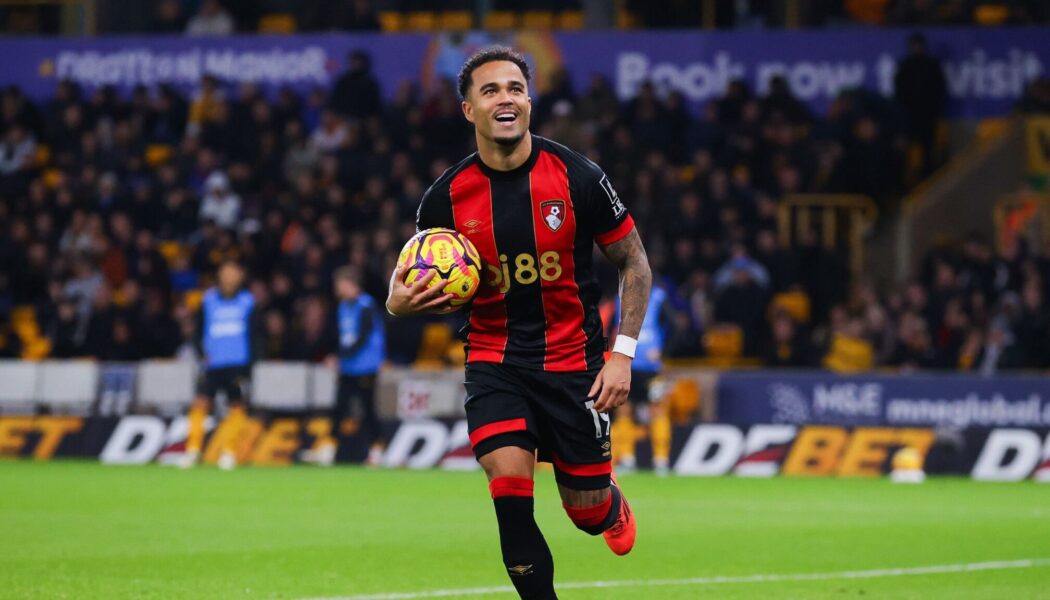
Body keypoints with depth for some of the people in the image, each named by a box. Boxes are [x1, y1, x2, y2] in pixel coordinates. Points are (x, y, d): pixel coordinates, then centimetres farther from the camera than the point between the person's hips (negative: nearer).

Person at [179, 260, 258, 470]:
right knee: (200, 403, -11)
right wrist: (202, 352, -8)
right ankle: (192, 450, -5)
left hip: (239, 364, 0)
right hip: (213, 364, 0)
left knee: (236, 407, -2)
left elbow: (254, 335, 5)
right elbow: (199, 330, 9)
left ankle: (229, 452, 7)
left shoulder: (247, 301, 4)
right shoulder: (208, 300, 5)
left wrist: (249, 367, -1)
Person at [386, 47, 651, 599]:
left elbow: (634, 263, 1)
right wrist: (399, 303, -17)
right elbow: (428, 288, 7)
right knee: (509, 487, -21)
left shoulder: (577, 177, -10)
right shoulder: (447, 197, -7)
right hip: (495, 361, 0)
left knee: (587, 512, 7)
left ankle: (614, 505, 46)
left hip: (573, 360, 0)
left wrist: (623, 353, -8)